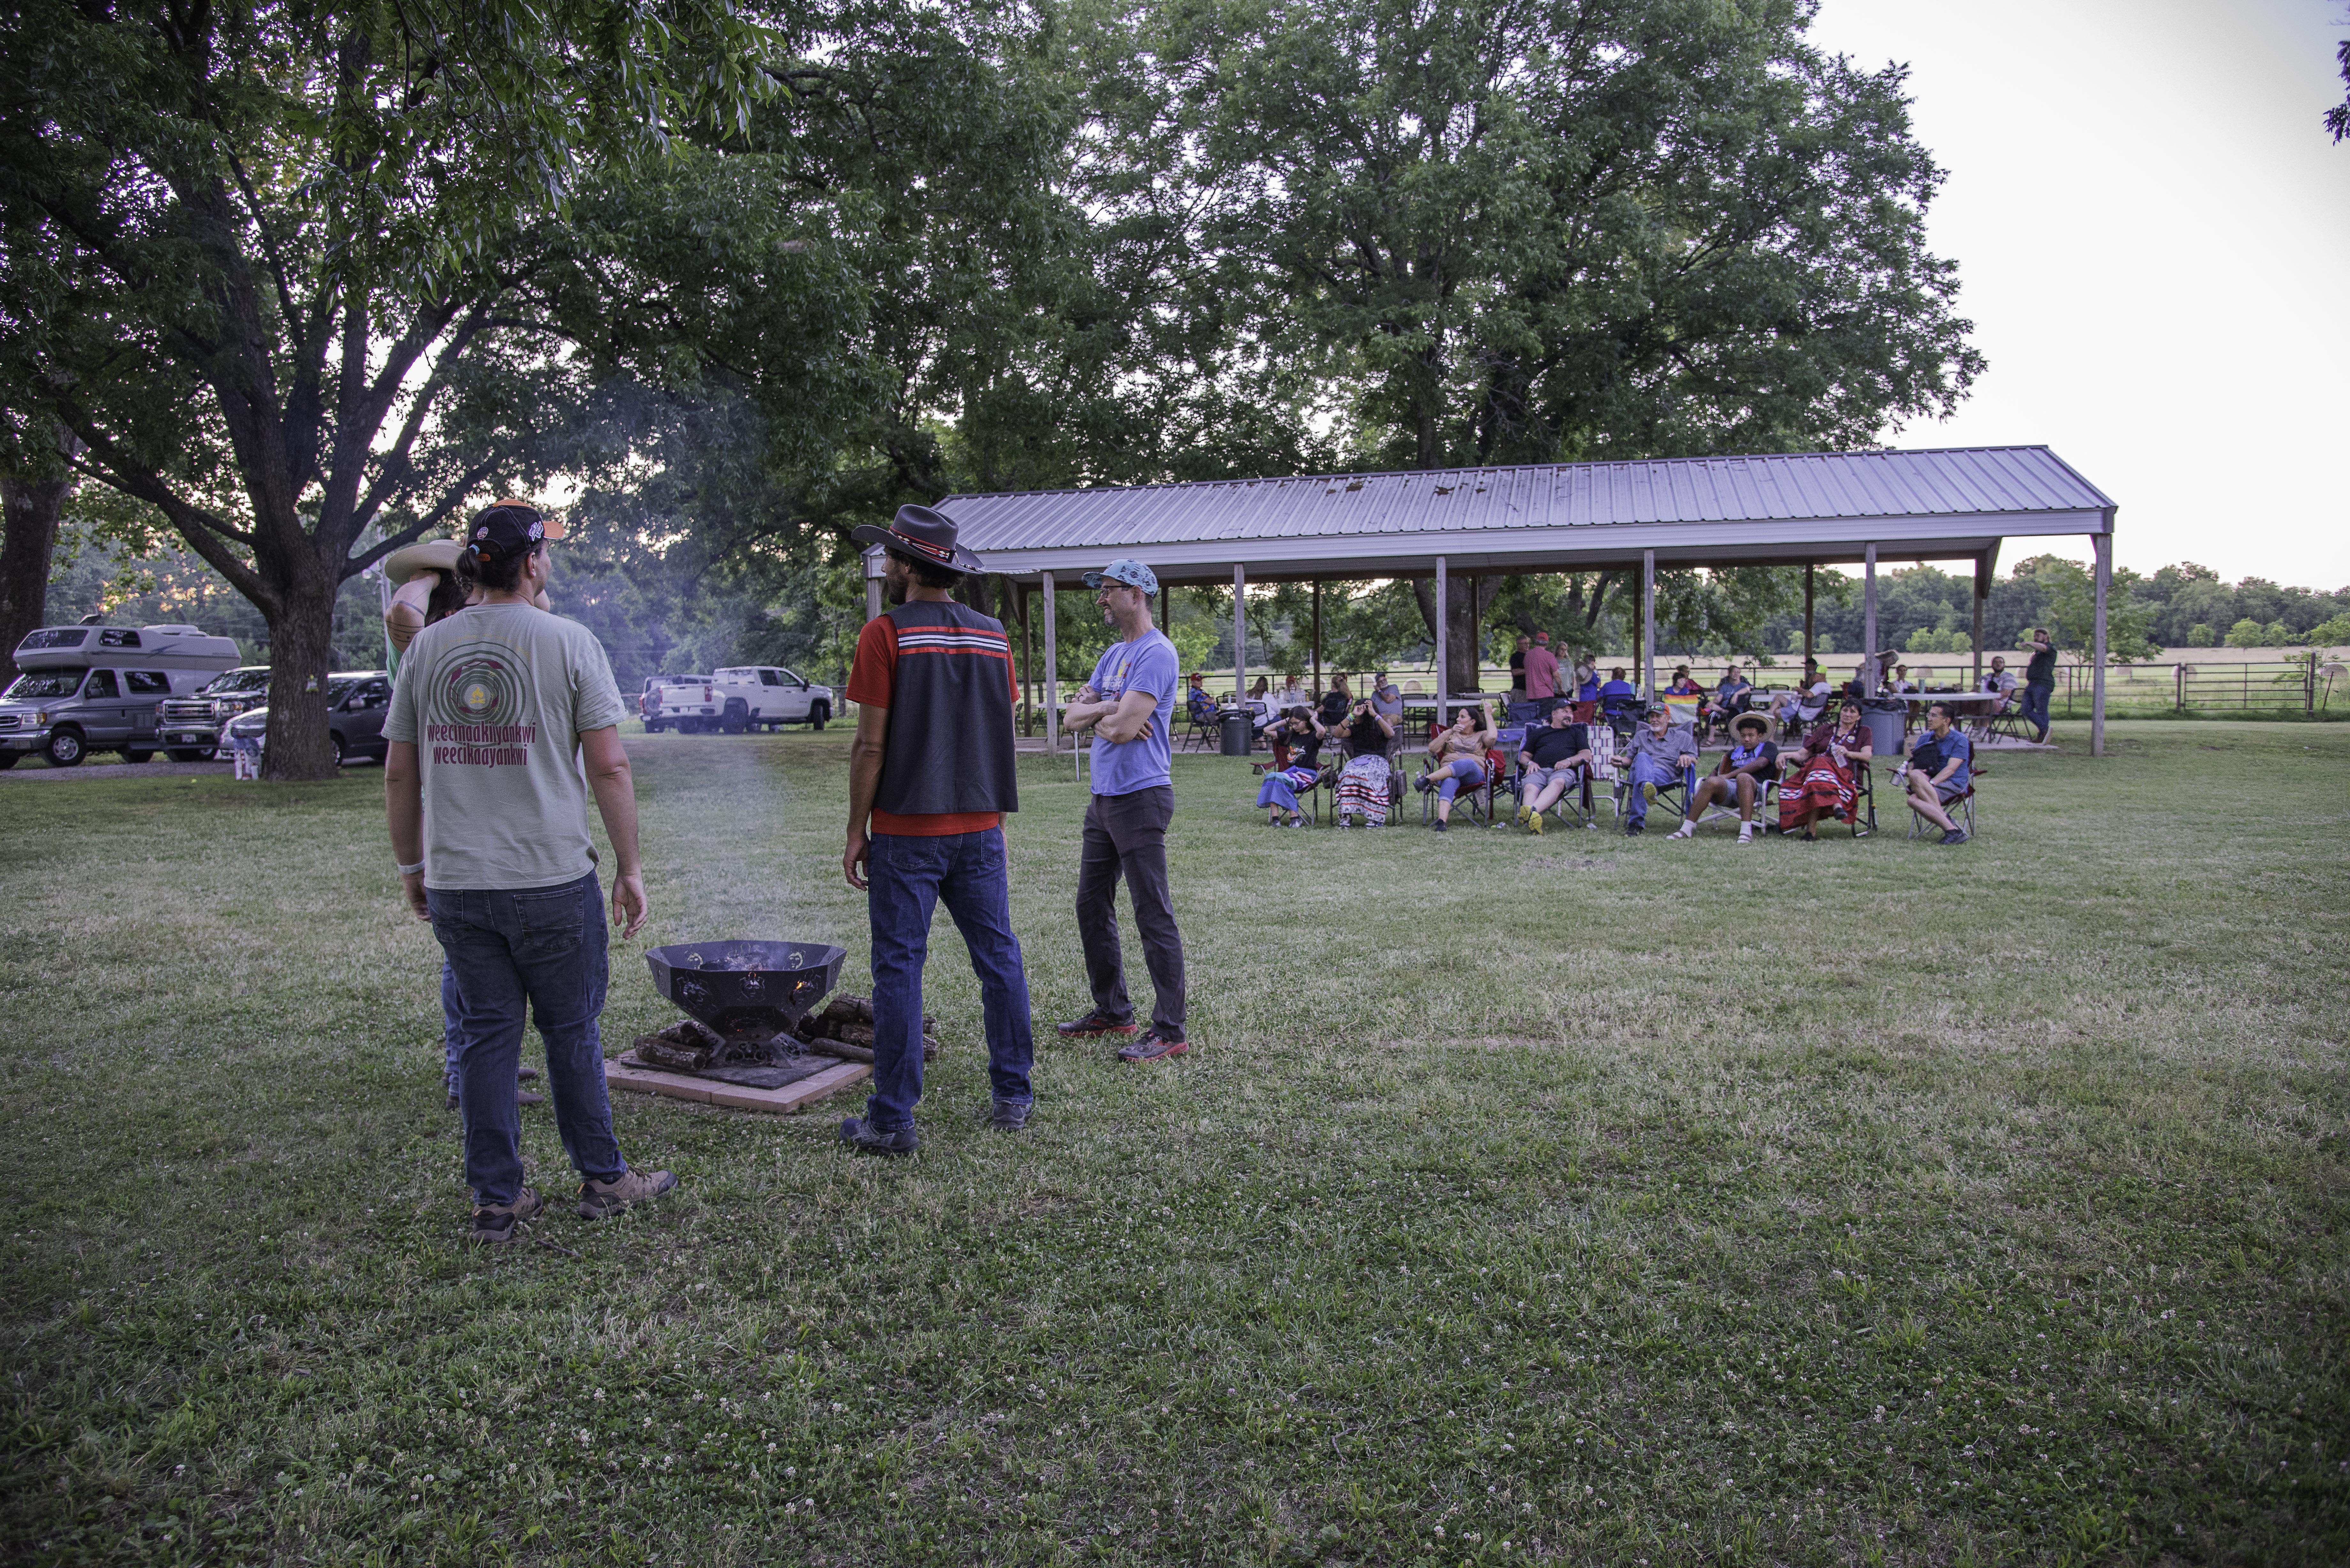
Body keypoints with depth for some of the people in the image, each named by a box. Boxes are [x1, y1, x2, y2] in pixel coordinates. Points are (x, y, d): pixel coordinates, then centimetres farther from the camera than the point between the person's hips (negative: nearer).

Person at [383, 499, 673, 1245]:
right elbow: (609, 769, -9)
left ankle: (496, 1199, 16)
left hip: (455, 885, 4)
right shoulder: (567, 643, -6)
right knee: (571, 1033, 8)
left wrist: (412, 866, 20)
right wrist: (629, 866, -1)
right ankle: (603, 1180, 21)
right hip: (552, 880, -3)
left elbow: (399, 774, 9)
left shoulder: (427, 647, 6)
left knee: (486, 1036, 10)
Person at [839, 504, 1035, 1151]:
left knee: (899, 968, 1)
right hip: (980, 828, 5)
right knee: (998, 957, 11)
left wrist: (857, 832, -4)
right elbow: (1003, 736, 11)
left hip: (906, 831, -5)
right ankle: (1013, 1097, 19)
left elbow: (872, 746, -11)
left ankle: (892, 1120, 6)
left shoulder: (887, 633, -9)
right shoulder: (992, 634, 8)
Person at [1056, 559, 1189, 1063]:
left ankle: (1169, 1030, -3)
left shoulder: (1156, 653, -13)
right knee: (1092, 908, 16)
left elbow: (1124, 728, -22)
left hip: (1141, 798, -10)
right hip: (1104, 796, 10)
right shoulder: (1114, 654, 18)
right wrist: (1108, 710, -8)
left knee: (1154, 917, -7)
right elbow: (1075, 717, 12)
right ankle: (1112, 1011, 27)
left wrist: (1099, 714, -1)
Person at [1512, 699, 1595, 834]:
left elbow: (1587, 755, 16)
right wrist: (1529, 763, 2)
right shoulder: (1538, 732, 32)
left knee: (1557, 783, -41)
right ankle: (1530, 818, -67)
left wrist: (1569, 761, -4)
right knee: (1530, 787, -37)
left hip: (1564, 771, -1)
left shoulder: (1576, 733, 30)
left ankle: (1533, 811, -68)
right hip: (1539, 770, 2)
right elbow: (1525, 755, 27)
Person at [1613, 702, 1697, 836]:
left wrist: (1686, 757, -6)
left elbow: (1694, 761, 19)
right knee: (1643, 757, -40)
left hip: (1666, 776, -1)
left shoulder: (1682, 737, 24)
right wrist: (1622, 761, 5)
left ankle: (1636, 822, -60)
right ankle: (1646, 788, -75)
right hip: (1637, 773, 1)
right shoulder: (1640, 736, 34)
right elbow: (1630, 758, 30)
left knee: (1640, 782, -41)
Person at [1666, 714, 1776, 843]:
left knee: (1743, 777, -39)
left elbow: (1760, 763, -1)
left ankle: (1746, 831, -46)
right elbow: (1715, 773, 33)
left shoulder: (1769, 747, 21)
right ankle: (1687, 828, -34)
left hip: (1754, 789, -3)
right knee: (1712, 782, -31)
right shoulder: (1734, 752, 35)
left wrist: (1729, 775, -6)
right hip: (1729, 788, 3)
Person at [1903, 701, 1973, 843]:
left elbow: (1951, 769, -14)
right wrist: (1912, 771, -16)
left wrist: (1930, 783, -28)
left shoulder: (1960, 740, -2)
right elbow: (1913, 763, 9)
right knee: (1913, 801, -32)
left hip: (1954, 784, -5)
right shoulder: (1925, 739, 17)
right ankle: (1951, 828, -34)